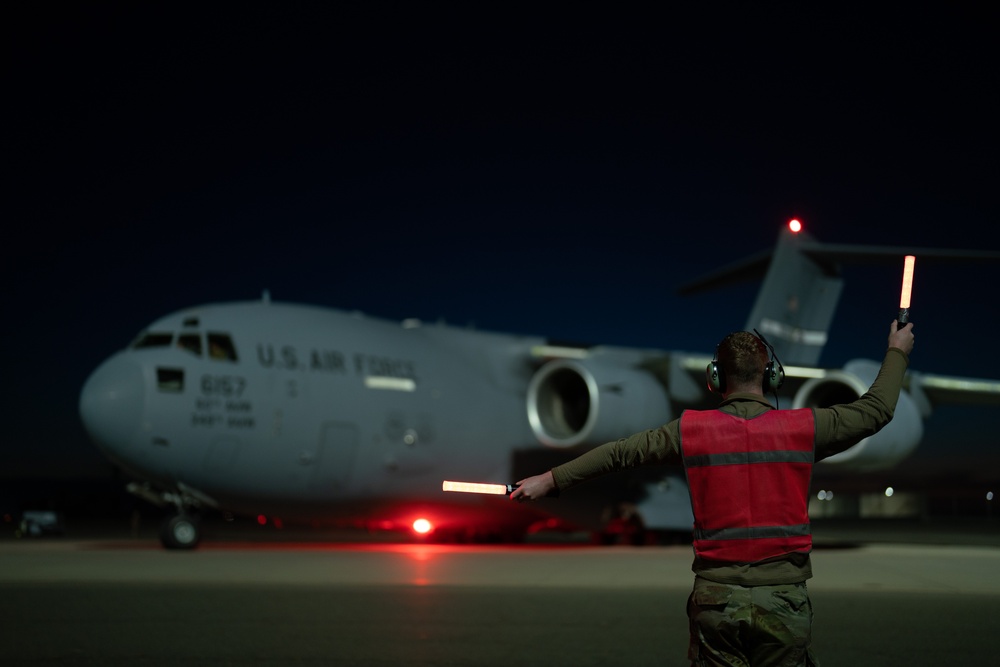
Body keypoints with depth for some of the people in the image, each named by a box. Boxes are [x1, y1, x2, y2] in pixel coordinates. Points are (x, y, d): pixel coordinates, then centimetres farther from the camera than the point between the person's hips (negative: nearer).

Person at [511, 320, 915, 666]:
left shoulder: (692, 430, 0)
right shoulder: (803, 428, -1)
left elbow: (619, 454, 8)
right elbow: (875, 410, 12)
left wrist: (551, 480, 18)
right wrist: (897, 353, 28)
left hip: (716, 597, 1)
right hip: (783, 599, -1)